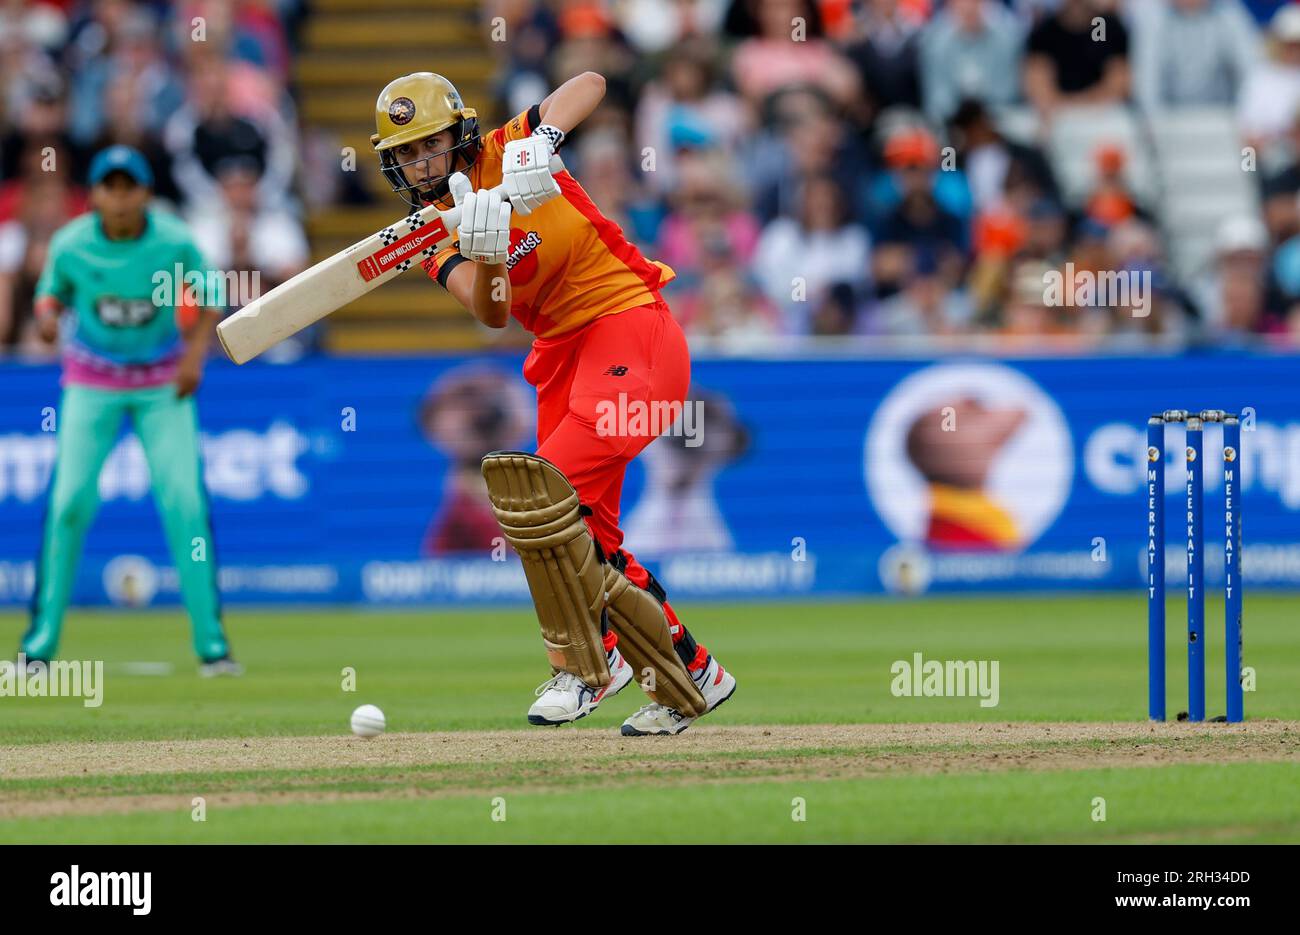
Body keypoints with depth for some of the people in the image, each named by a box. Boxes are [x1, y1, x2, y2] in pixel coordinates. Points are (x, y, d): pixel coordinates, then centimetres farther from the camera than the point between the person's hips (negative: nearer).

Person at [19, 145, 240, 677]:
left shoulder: (176, 243, -15)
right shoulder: (70, 245, -14)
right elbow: (52, 293, 3)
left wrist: (196, 352, -12)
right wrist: (47, 316, -19)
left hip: (163, 383, 0)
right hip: (92, 383, 0)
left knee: (184, 503, -9)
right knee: (70, 501, -9)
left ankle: (211, 642, -2)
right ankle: (42, 638, 1)